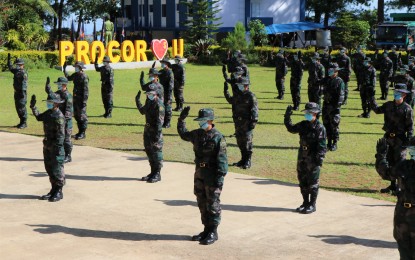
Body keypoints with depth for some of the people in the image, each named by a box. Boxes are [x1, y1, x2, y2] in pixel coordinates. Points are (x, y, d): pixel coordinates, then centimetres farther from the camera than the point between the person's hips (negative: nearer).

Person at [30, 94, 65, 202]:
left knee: (57, 170, -2)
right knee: (49, 168, 14)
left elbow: (61, 134, -21)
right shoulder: (48, 113, 9)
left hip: (56, 146, -9)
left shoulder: (59, 116, -18)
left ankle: (59, 192, 8)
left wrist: (58, 147, -23)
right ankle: (53, 190, 25)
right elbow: (39, 117, 29)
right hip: (47, 145, 9)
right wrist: (33, 107, 21)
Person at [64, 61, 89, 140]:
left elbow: (85, 90, -19)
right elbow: (68, 78, 32)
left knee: (82, 116, -5)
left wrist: (84, 101, -22)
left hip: (81, 98, -9)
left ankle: (83, 133, 1)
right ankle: (80, 131, 24)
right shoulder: (75, 75, 10)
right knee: (76, 115, 14)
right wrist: (64, 69, 28)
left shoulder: (84, 77, -15)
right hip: (75, 98, 9)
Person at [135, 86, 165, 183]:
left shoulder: (159, 104, -16)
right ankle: (153, 172, 25)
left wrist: (157, 134, -24)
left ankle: (157, 175, 5)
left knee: (156, 152, -2)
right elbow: (143, 111, 30)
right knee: (149, 151, 14)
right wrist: (137, 100, 24)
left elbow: (160, 120, -20)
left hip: (155, 131, -9)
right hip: (148, 131, 9)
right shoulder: (148, 101, 11)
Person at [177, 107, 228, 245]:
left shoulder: (218, 137, -14)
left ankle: (213, 233, 7)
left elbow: (222, 159, -17)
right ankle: (207, 230, 24)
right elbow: (183, 134, 28)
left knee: (213, 204, 0)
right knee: (202, 203, 13)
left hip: (212, 175, -7)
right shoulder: (197, 134, 8)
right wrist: (182, 119, 18)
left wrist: (220, 177, -22)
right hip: (199, 174, 7)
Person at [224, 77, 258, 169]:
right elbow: (230, 100, 34)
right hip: (238, 122, 8)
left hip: (247, 122, -8)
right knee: (240, 141, 12)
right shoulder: (237, 95, 14)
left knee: (247, 141, -6)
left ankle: (248, 161, 0)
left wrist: (254, 121, -21)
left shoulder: (251, 96, -9)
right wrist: (226, 91, 28)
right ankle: (243, 159, 23)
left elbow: (254, 109, -14)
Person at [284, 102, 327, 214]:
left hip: (313, 159, -7)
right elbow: (291, 129, 22)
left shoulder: (320, 128, -12)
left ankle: (312, 205, 10)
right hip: (302, 158, 7)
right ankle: (305, 203, 25)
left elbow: (322, 145, -15)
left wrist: (320, 158, -22)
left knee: (312, 183, 0)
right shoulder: (303, 125, 8)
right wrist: (287, 118, 9)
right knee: (302, 181, 13)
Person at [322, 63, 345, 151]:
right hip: (326, 105, 7)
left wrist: (337, 106, -20)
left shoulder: (340, 82, -7)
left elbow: (341, 95, -12)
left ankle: (335, 144, 2)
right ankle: (329, 142, 19)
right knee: (326, 124, 9)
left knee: (334, 125, -5)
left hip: (334, 107, -7)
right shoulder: (327, 80, 13)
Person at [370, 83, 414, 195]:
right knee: (389, 162, 13)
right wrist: (372, 100, 10)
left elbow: (410, 126, -7)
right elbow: (377, 110, 22)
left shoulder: (407, 109, -8)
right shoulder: (388, 105, 8)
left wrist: (408, 139, -15)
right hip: (388, 137, 6)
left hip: (400, 139, -6)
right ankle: (393, 185, 25)